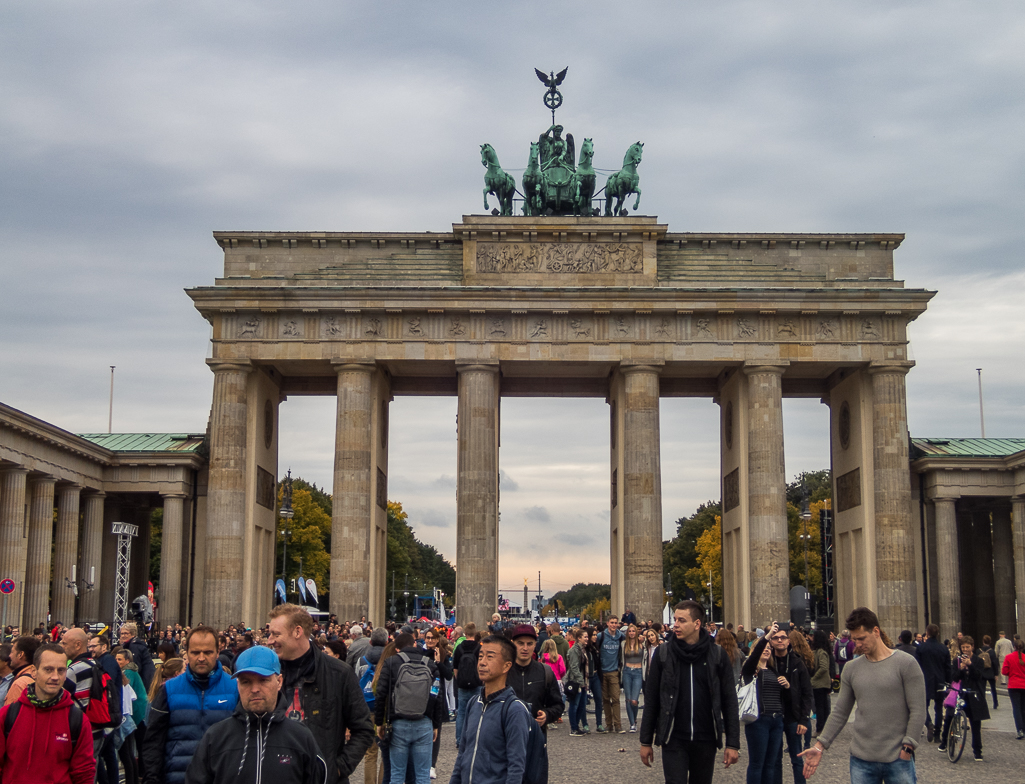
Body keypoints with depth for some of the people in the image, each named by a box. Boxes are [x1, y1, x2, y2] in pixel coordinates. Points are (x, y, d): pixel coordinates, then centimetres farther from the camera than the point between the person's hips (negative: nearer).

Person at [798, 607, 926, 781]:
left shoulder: (905, 664, -5)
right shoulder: (851, 668, 7)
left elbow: (918, 712, -7)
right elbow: (840, 713, 9)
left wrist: (907, 748, -12)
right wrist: (820, 746, 3)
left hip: (898, 760, -3)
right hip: (861, 760, 3)